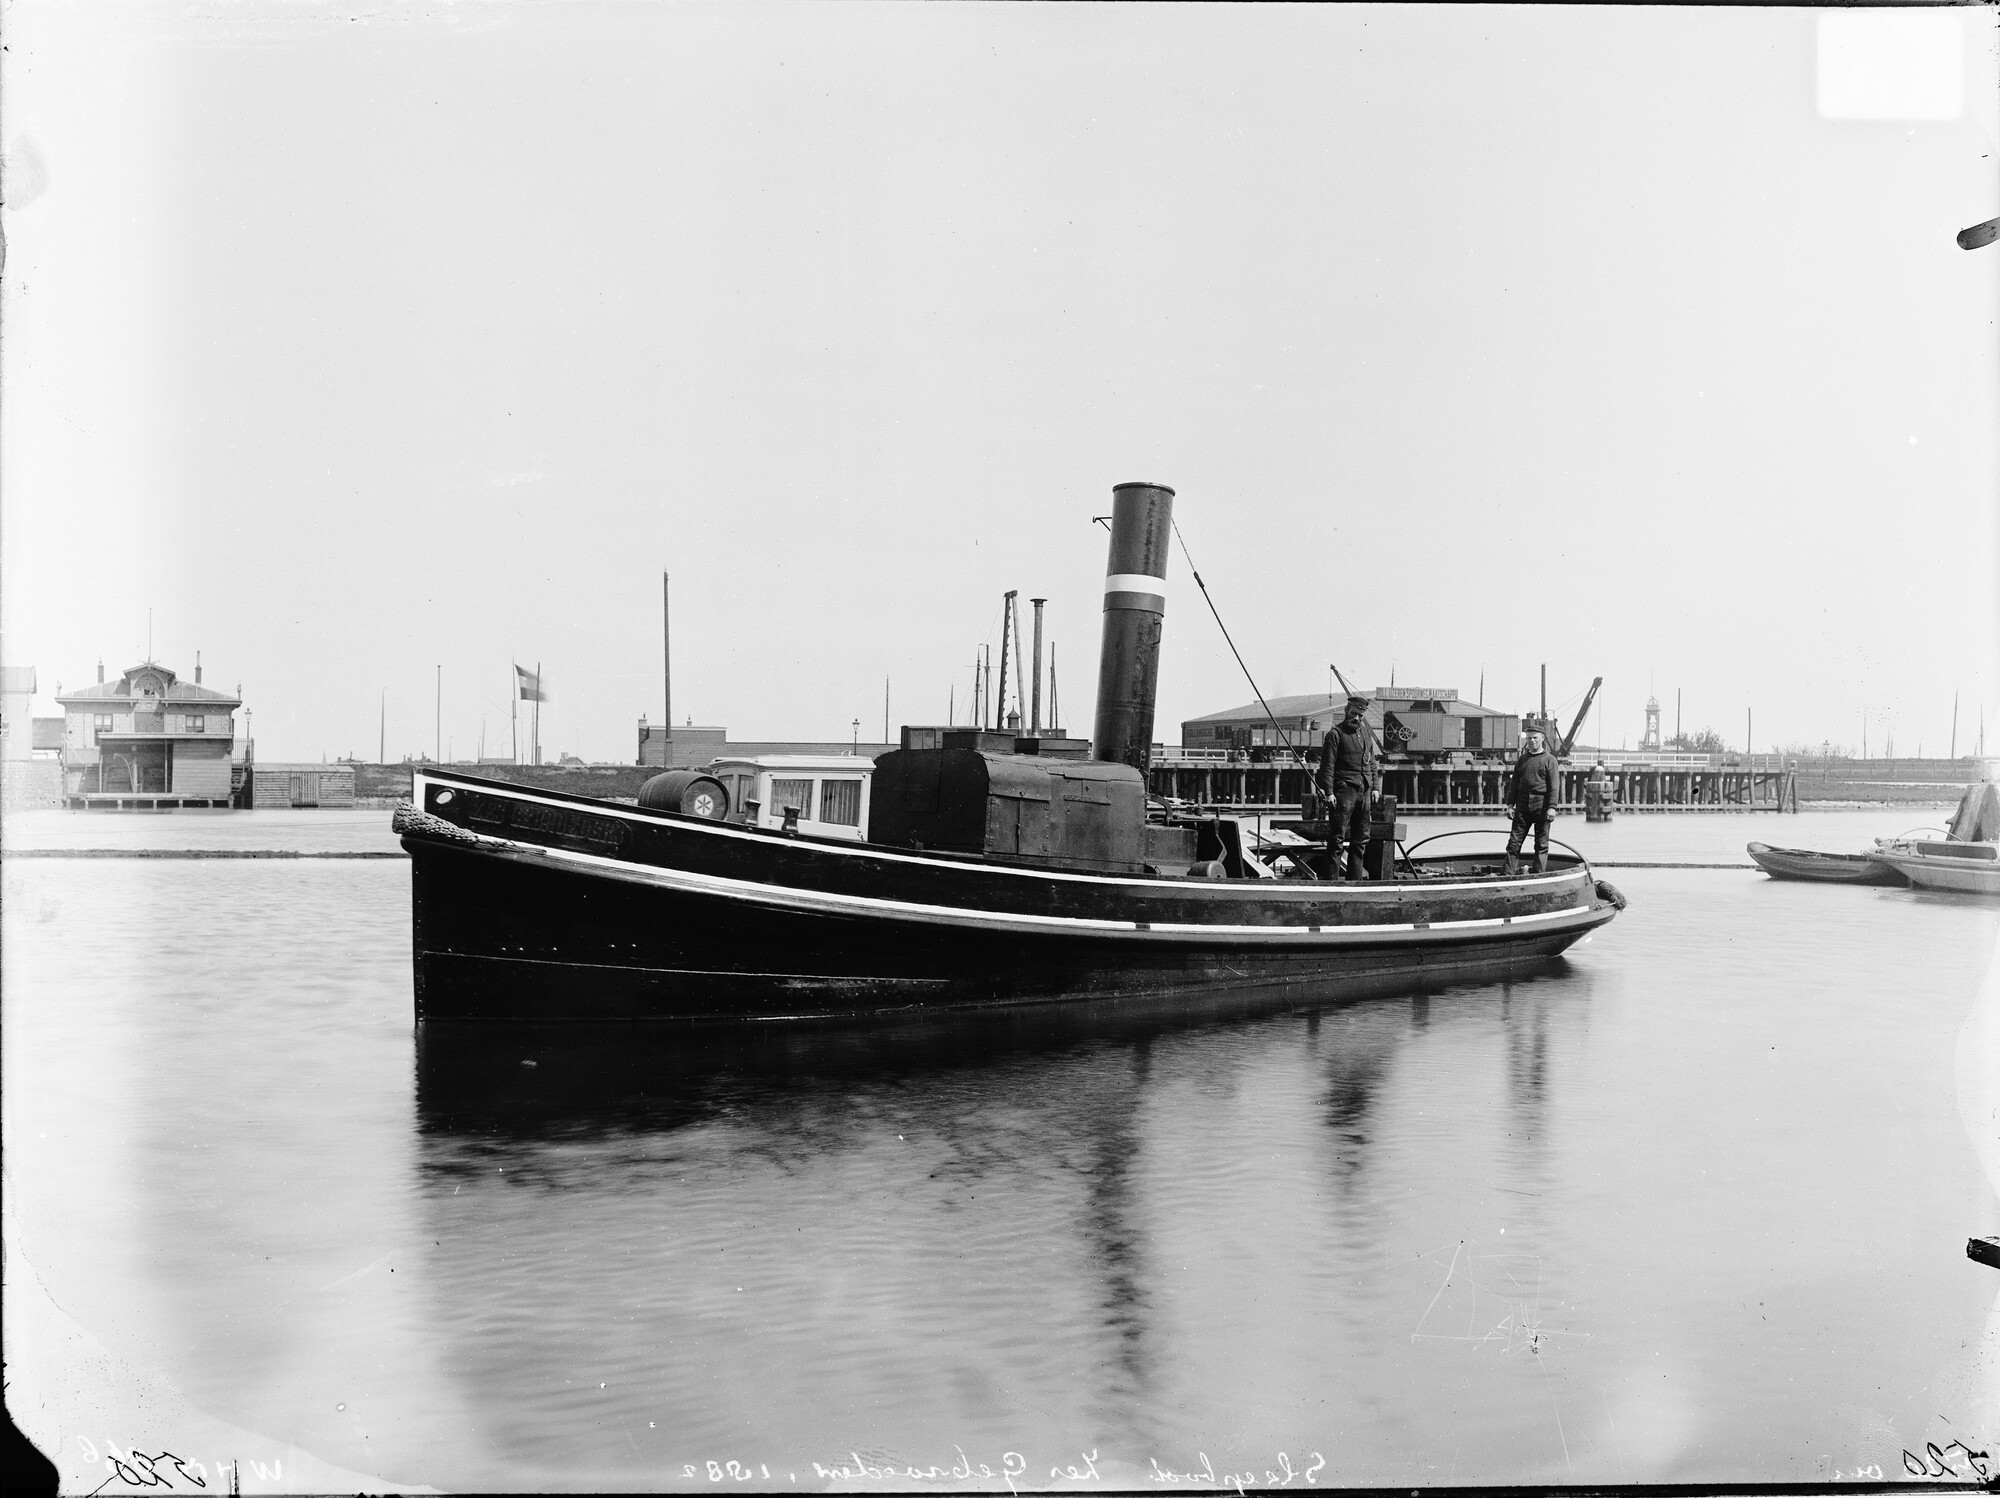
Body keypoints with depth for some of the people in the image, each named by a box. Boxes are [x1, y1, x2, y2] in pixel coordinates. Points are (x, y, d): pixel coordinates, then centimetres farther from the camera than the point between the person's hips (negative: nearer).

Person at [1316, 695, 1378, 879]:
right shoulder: (1335, 734, -3)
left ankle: (1355, 878, 17)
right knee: (1337, 838, -8)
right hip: (1344, 791, -7)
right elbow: (1327, 766, -9)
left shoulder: (1366, 733, 18)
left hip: (1364, 792, 7)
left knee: (1361, 838, 9)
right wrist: (1329, 792, -16)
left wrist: (1375, 787, 12)